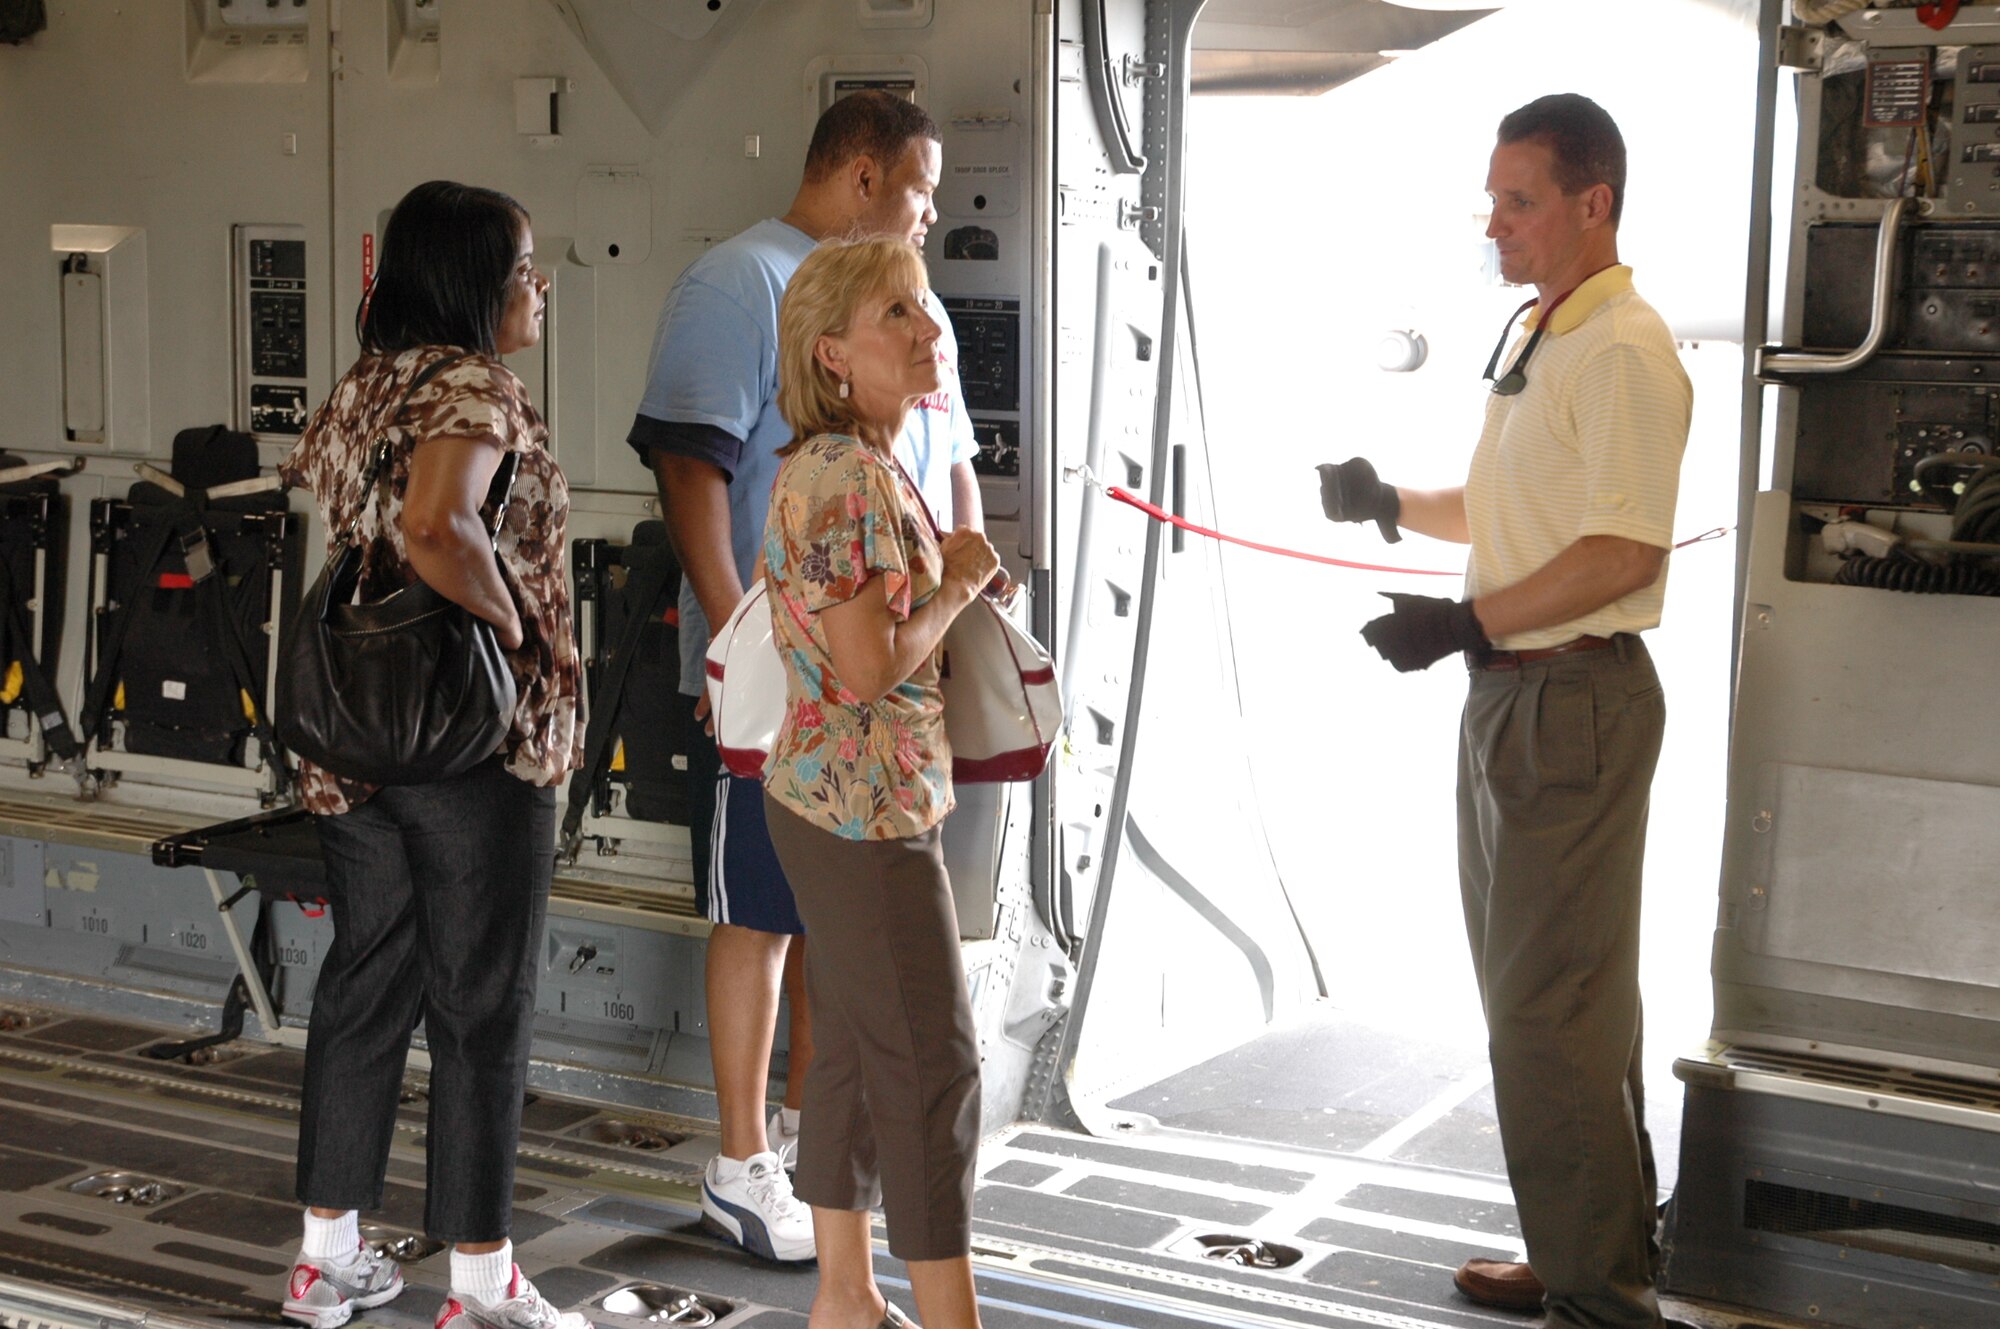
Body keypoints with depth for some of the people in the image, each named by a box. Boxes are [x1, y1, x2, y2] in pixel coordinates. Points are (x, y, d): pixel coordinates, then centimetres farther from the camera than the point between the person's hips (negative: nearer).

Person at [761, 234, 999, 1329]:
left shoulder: (843, 466, 12)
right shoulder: (854, 478, -20)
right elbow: (872, 664, -25)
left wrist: (953, 570, 7)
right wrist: (960, 580, -11)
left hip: (827, 801, 10)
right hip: (868, 811, -10)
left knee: (858, 1052, 16)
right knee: (933, 1064, -4)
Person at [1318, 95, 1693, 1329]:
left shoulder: (1624, 353, -16)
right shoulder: (1538, 341, 15)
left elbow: (1625, 549, -24)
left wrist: (1469, 623, -24)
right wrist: (1393, 505, 11)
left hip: (1577, 695, -11)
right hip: (1514, 688, 11)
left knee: (1553, 1004, -6)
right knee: (1552, 989, 17)